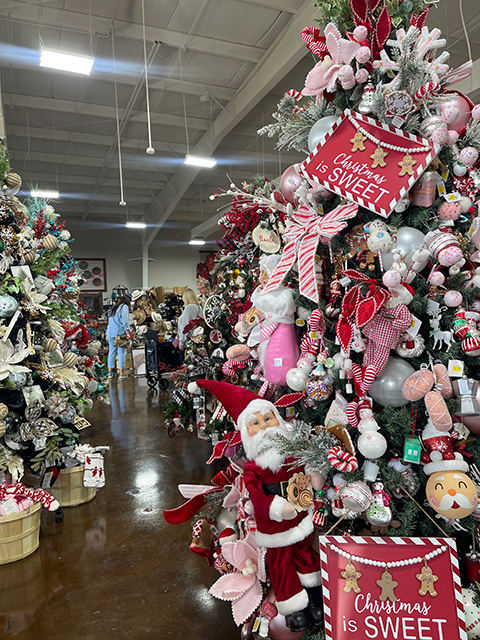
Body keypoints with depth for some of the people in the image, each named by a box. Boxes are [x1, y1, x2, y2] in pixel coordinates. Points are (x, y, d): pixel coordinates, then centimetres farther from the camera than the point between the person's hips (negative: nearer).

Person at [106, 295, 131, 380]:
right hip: (119, 332, -7)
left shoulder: (113, 307, 23)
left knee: (112, 352, 7)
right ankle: (121, 373, -5)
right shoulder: (124, 307, 2)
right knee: (121, 352, -4)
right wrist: (127, 331, -14)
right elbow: (125, 319, -10)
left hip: (110, 332, 7)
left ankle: (110, 373, 7)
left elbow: (110, 320, 21)